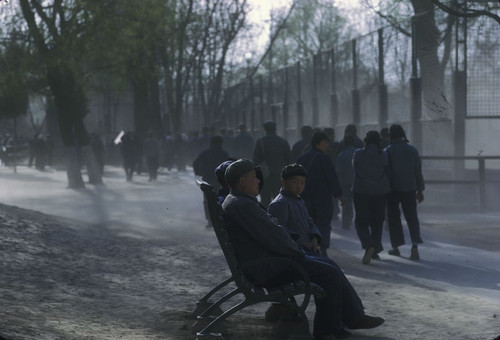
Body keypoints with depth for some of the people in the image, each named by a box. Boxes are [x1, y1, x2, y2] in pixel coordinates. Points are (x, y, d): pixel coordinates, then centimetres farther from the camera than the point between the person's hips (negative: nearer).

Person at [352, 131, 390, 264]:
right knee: (377, 222, 15)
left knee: (361, 222, 2)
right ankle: (375, 251, 20)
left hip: (361, 190, -2)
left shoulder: (358, 154, -6)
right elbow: (387, 170, 4)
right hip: (380, 192, 2)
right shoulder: (383, 155, -3)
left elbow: (354, 167, 7)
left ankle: (369, 246, -22)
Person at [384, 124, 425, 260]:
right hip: (410, 189, 2)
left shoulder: (388, 151, -8)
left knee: (393, 217, 10)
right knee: (412, 217, 4)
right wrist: (420, 189, 12)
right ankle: (415, 245, -15)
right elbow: (418, 171, 5)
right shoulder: (412, 150, 2)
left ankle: (396, 247, 14)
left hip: (393, 189, -2)